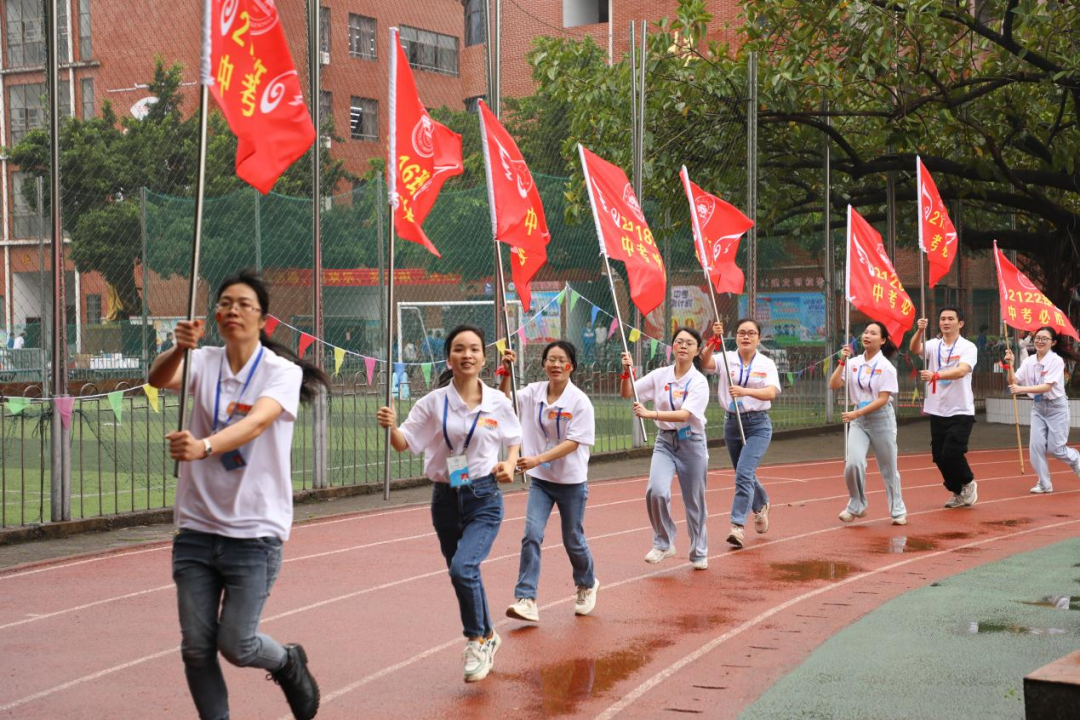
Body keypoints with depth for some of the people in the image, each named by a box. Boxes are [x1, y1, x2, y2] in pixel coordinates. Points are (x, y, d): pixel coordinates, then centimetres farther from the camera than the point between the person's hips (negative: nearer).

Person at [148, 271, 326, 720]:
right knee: (196, 647, 3)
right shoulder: (203, 362, 3)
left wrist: (205, 446, -45)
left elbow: (258, 421, -27)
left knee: (236, 644, -4)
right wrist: (180, 348, -39)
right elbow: (159, 380, -17)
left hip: (254, 530, -3)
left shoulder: (282, 372, -8)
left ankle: (288, 663, 28)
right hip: (196, 527, 3)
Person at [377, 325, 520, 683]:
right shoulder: (434, 402, -4)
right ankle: (487, 637, 36)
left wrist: (510, 464, -7)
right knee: (464, 575, 12)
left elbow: (513, 440, 13)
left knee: (463, 568, -22)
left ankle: (476, 639, 0)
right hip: (446, 499, 2)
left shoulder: (498, 402, -3)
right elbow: (405, 443, -3)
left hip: (484, 497, -2)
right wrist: (392, 426, -24)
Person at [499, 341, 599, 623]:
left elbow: (573, 443, -18)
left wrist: (538, 459, -28)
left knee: (573, 540, 12)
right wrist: (506, 374, -21)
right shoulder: (533, 392, -2)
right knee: (532, 534, -11)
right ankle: (526, 600, -12)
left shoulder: (579, 401, -14)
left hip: (571, 481, -3)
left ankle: (587, 584, 39)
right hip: (540, 480, 3)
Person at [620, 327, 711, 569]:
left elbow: (684, 415, -24)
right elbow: (627, 393, 5)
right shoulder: (660, 375, 0)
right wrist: (628, 371, -14)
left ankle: (699, 553, 27)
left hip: (691, 443, -2)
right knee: (656, 491, -20)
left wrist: (649, 414, -34)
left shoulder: (699, 382, -11)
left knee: (694, 502, 6)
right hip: (665, 442, 2)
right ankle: (663, 544, 0)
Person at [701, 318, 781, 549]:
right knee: (744, 475, 17)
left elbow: (771, 393, -20)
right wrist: (714, 340, -36)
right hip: (732, 423, 3)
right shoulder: (726, 359, -1)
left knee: (744, 473, -19)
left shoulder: (766, 364, -4)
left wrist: (745, 391, -36)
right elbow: (705, 363, -21)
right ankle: (761, 506, 47)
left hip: (758, 424, -3)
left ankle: (738, 526, -18)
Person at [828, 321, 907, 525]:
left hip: (881, 419, -3)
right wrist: (842, 362, -10)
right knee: (853, 463, -15)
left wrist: (857, 413, -21)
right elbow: (833, 385, -1)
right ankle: (856, 506, 5)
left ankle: (898, 511, 22)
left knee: (888, 468, 5)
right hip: (858, 419, 3)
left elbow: (883, 399, -14)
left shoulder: (886, 367, -10)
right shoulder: (854, 363, 2)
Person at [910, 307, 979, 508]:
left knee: (951, 453, -12)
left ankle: (968, 483, 16)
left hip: (961, 412, -5)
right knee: (939, 456, 6)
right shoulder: (933, 345, 5)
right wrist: (920, 331, -33)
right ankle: (958, 492, 26)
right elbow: (914, 349, -14)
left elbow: (961, 371, -24)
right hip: (937, 411, 5)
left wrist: (936, 375, -39)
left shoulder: (968, 347, -6)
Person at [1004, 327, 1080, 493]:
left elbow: (1047, 387, -25)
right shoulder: (1029, 362, 0)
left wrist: (1022, 389, -34)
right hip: (1038, 407, 5)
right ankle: (1044, 483, 5)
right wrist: (1010, 365, -20)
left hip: (1056, 407, -5)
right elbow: (1014, 382, -3)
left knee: (1055, 448, -1)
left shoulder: (1056, 361, -17)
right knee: (1036, 445, -6)